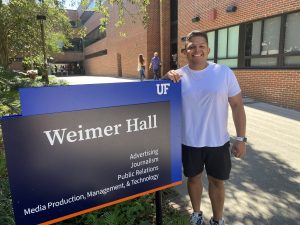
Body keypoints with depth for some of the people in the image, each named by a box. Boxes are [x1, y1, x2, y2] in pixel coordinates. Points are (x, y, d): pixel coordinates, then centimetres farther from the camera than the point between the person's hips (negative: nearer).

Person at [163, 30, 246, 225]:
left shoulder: (224, 72, -6)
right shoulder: (178, 75, -4)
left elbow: (237, 105, -3)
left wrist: (241, 139, -5)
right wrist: (166, 79, -19)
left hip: (217, 141, 0)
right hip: (189, 141, 1)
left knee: (217, 181, 16)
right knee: (194, 178, 18)